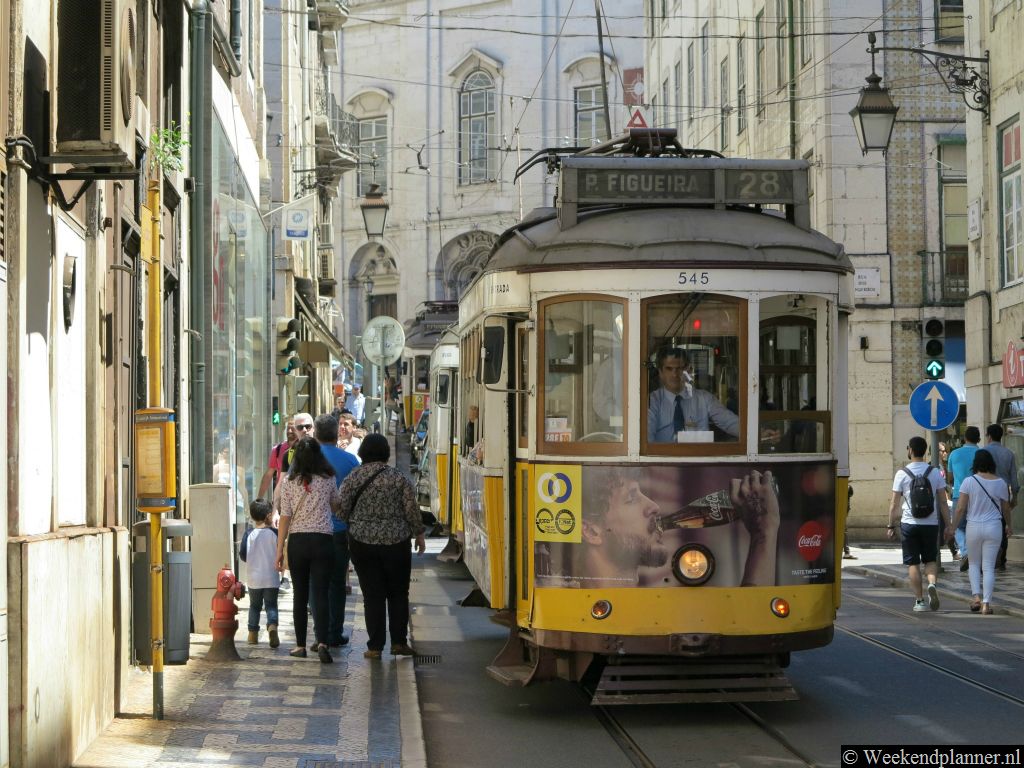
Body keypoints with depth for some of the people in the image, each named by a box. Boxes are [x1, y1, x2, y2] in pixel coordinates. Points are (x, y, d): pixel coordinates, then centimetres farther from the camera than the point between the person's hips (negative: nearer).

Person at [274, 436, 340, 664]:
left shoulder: (289, 483, -2)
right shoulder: (328, 480, 0)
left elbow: (285, 517, -3)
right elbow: (336, 506, 16)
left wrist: (280, 549, 1)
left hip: (297, 541, 0)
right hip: (323, 540, 0)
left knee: (300, 594, 11)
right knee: (320, 593, -4)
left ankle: (300, 645, 15)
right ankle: (322, 642, -20)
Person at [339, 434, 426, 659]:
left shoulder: (352, 478, -2)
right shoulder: (398, 478, -3)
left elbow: (343, 510, -3)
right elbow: (412, 510, -2)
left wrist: (352, 529, 15)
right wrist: (419, 535, 10)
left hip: (362, 543, 0)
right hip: (396, 543, 0)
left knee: (372, 595, 4)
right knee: (398, 594, 12)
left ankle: (375, 646, 4)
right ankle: (398, 642, 11)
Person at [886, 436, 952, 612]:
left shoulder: (902, 473, -4)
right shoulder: (935, 473, 2)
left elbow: (895, 503, -3)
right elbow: (943, 502, 2)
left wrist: (891, 526, 6)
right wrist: (948, 526, 8)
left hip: (909, 523, -2)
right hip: (930, 523, 2)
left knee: (913, 563, 6)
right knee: (931, 560, 14)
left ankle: (919, 601, 4)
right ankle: (932, 584, -14)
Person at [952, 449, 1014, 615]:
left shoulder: (969, 481, -7)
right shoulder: (1001, 483, -1)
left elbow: (960, 508, -9)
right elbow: (1006, 508, 10)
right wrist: (1008, 525, 27)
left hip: (974, 526, -1)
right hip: (994, 527, 1)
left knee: (974, 563, 17)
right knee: (989, 567, 4)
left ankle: (976, 596, 2)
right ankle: (986, 603, -1)